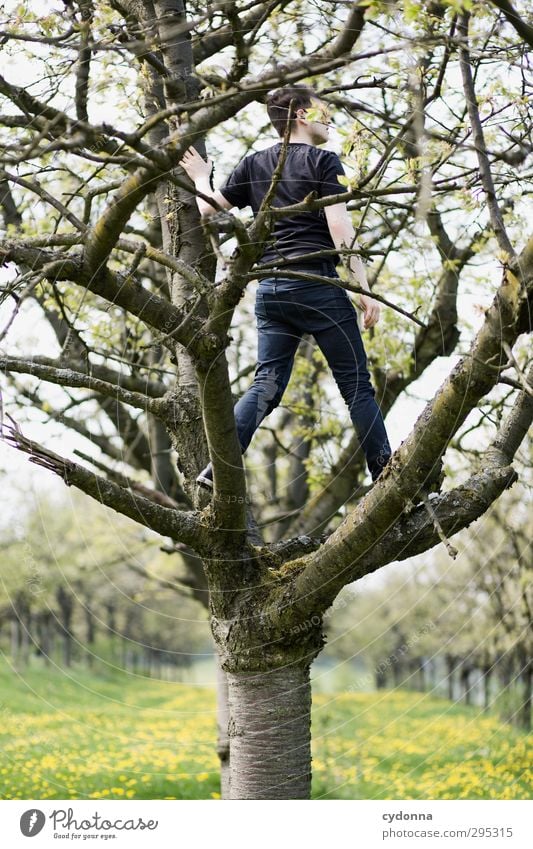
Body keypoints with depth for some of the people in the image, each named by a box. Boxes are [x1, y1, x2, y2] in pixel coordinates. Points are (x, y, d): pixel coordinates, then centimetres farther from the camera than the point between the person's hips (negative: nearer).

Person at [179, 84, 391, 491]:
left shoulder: (254, 164, 15)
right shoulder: (323, 161, -1)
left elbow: (208, 210, 15)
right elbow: (340, 229, -10)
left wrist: (201, 178, 36)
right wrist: (364, 288, -10)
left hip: (270, 287, 5)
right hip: (317, 283, -5)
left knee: (266, 384, 5)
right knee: (356, 383, 1)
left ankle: (217, 469, -9)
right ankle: (386, 478, 1)